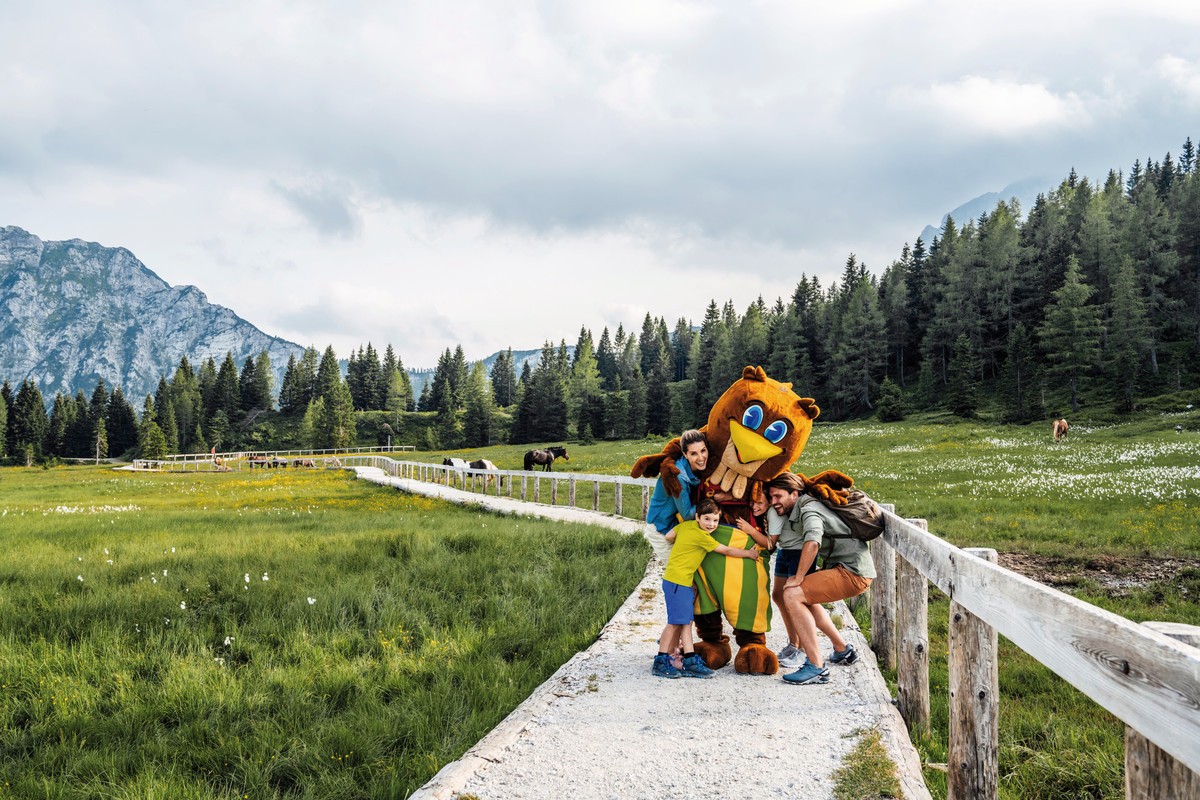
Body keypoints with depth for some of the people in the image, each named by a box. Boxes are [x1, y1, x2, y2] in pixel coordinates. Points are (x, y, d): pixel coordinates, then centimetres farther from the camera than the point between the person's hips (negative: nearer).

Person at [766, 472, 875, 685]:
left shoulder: (809, 510, -15)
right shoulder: (798, 509, 15)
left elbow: (812, 542, -33)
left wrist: (798, 577, -24)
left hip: (853, 572, -10)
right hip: (842, 566, 10)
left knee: (793, 595, -20)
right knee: (806, 597, 30)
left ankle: (817, 667, -21)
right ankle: (843, 651, 39)